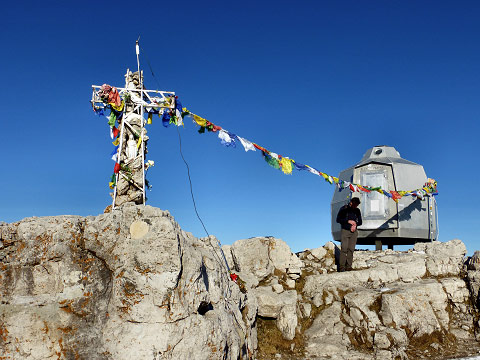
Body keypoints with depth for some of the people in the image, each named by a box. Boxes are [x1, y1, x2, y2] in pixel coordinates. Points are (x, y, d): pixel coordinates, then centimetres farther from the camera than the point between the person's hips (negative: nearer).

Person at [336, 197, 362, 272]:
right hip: (345, 231, -3)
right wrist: (348, 221, -12)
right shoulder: (343, 209, 0)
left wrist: (355, 224, -5)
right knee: (344, 249, -12)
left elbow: (360, 221, 17)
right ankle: (342, 267, -13)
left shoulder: (357, 210, 11)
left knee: (351, 249, -3)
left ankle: (348, 266, 0)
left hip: (354, 232, 3)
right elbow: (338, 220, -2)